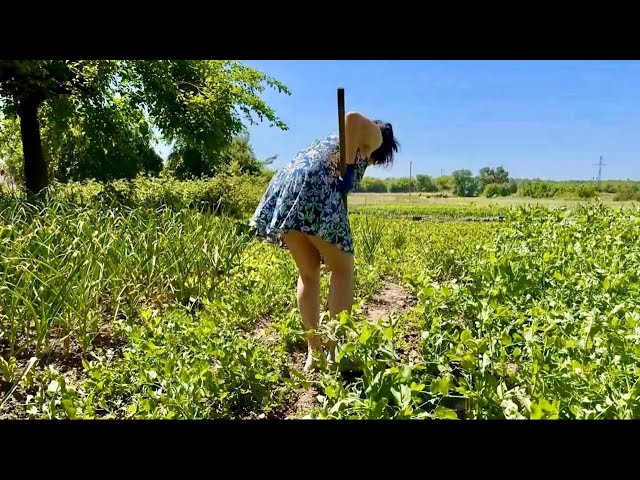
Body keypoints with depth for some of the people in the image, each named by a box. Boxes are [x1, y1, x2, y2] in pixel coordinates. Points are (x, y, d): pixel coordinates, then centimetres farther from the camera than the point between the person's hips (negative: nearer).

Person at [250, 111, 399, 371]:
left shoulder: (336, 139, 39)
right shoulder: (373, 137, 18)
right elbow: (352, 117, -6)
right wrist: (348, 169, -7)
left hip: (284, 188, 7)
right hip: (313, 189, -7)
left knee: (308, 273, 14)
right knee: (342, 268, 6)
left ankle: (314, 352, 14)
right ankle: (336, 349, 5)